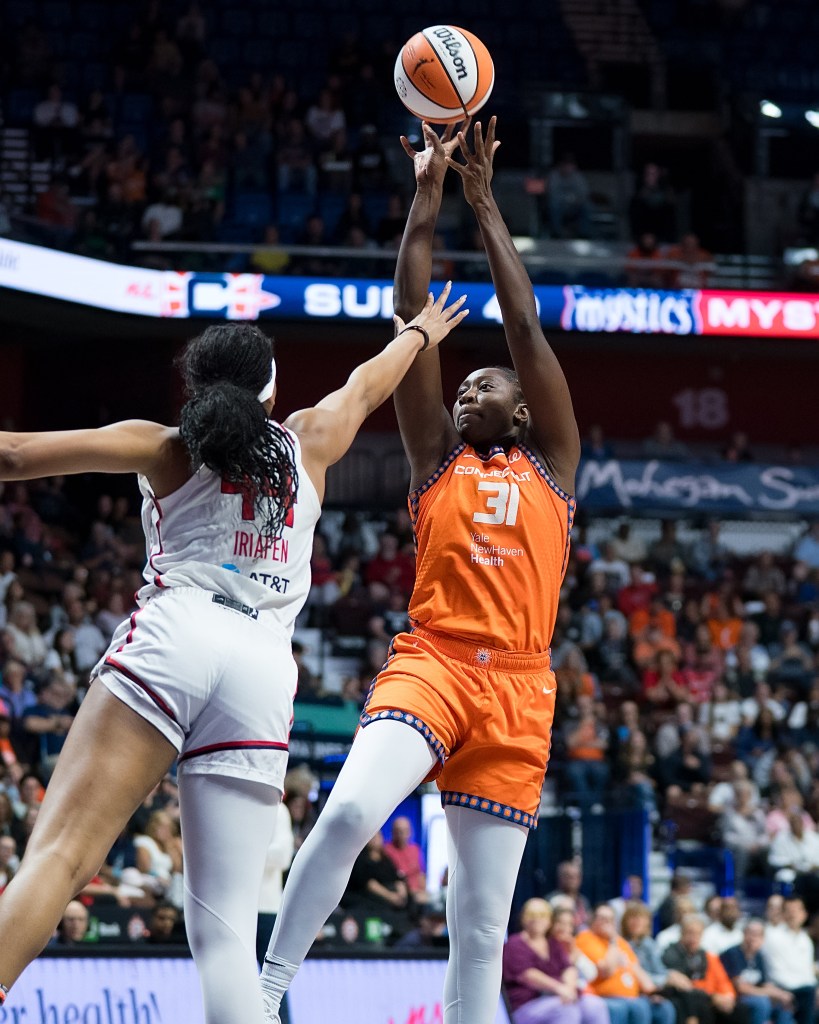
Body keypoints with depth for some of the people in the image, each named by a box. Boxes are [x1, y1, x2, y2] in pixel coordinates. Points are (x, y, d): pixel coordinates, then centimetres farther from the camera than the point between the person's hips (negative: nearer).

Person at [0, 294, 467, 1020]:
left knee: (59, 857, -17)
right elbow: (365, 386, 45)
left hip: (171, 640, -3)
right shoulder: (307, 444, 24)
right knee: (227, 929, 0)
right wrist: (419, 334, 64)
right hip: (264, 670, 3)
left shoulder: (167, 448, 15)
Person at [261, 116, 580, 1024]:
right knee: (349, 811, -29)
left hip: (516, 688, 1)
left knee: (482, 926, -1)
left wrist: (484, 202, 14)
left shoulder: (551, 464, 18)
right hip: (429, 662, -1)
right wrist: (428, 197, 8)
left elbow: (525, 330, 13)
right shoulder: (438, 460, 18)